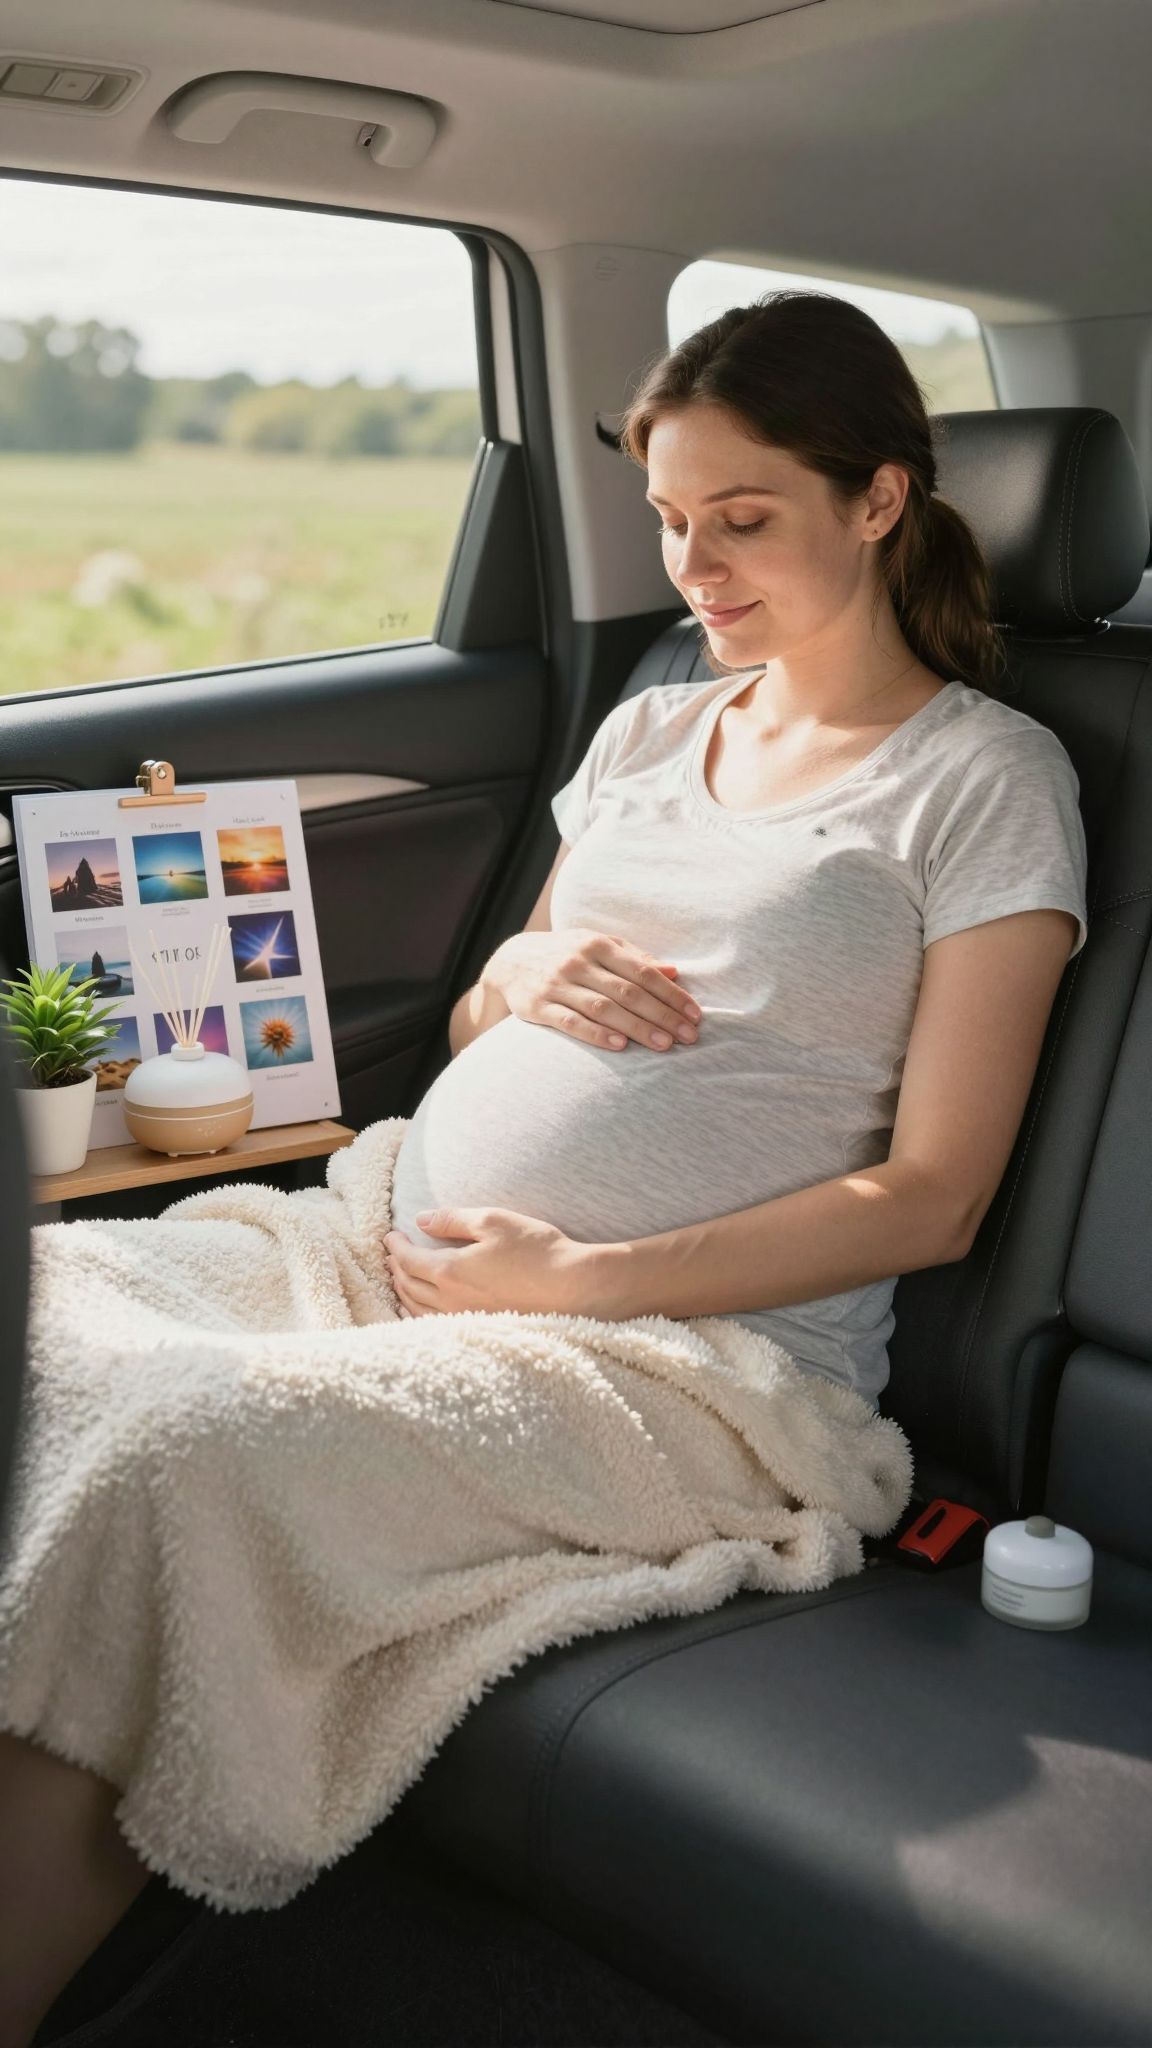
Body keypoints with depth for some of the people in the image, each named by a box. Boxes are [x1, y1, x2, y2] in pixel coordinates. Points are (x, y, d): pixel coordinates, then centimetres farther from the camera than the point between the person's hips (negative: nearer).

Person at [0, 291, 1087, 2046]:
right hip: (410, 1253, 7)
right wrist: (524, 977, 2)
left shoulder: (986, 776, 2)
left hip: (690, 1340, -6)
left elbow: (931, 1197, -5)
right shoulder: (649, 734, 21)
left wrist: (578, 1281, -14)